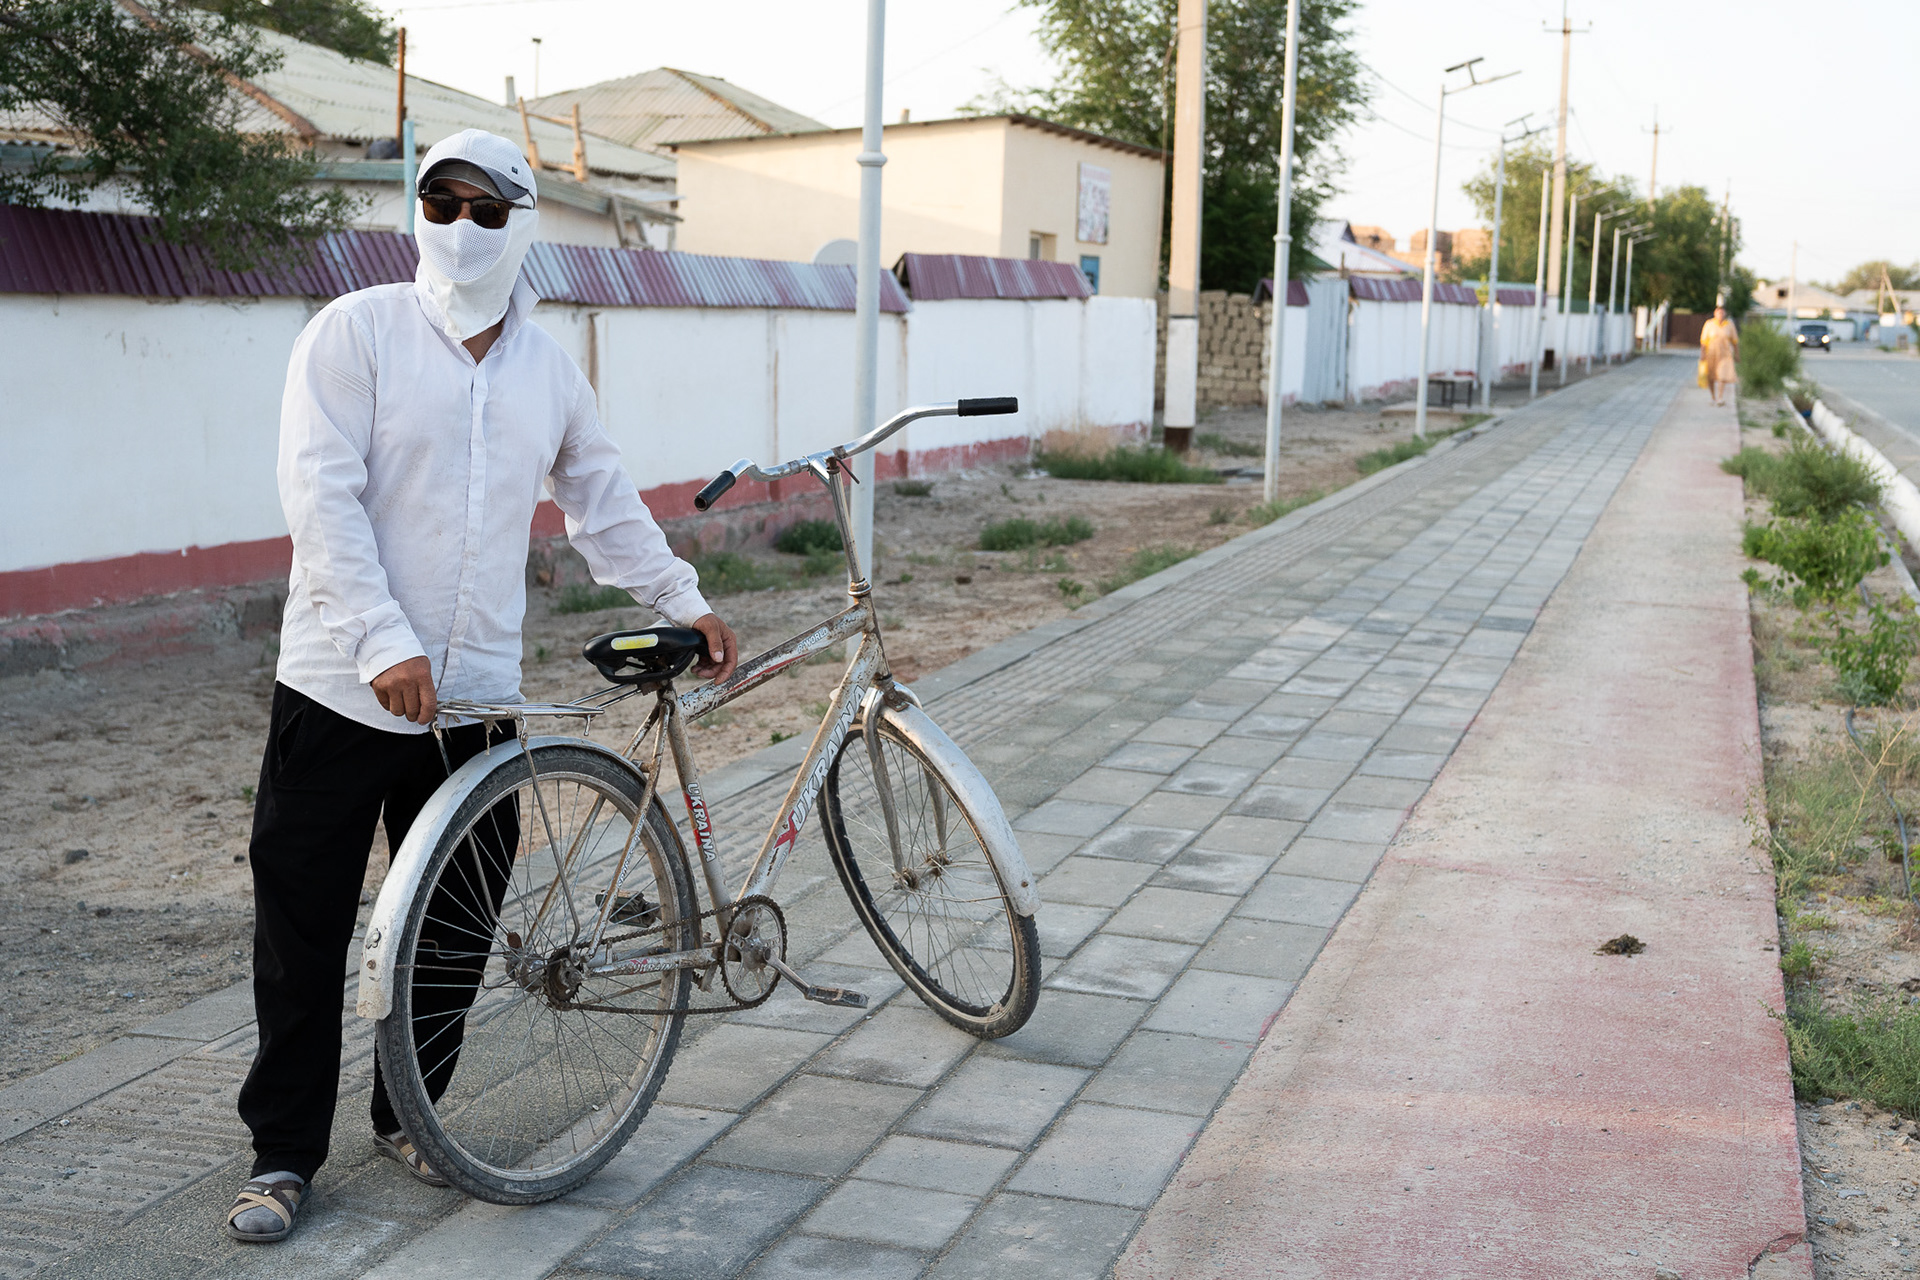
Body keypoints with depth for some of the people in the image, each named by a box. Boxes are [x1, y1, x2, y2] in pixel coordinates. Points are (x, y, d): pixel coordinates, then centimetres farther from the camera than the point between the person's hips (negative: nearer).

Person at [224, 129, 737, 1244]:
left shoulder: (548, 366, 10)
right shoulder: (359, 330, -5)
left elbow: (603, 502, 23)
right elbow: (321, 492, -14)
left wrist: (686, 603, 20)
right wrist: (385, 643, -22)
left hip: (475, 694, 4)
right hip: (344, 689, -4)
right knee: (305, 929, 3)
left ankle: (406, 1113, 31)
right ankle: (285, 1151, 18)